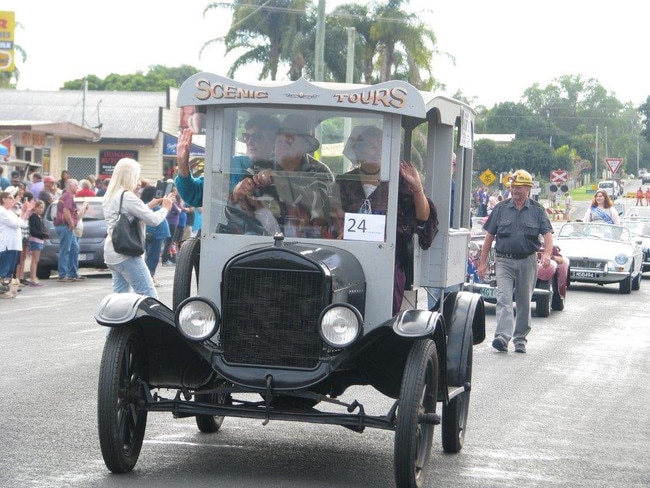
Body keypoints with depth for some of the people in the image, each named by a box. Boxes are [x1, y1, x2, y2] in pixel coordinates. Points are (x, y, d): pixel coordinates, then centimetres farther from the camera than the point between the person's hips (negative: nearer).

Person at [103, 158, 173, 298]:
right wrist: (165, 208, 3)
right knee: (149, 297, -9)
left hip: (111, 253, 10)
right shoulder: (127, 196, -15)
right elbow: (153, 220, -15)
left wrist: (150, 205, 19)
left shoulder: (110, 196, 13)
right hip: (126, 254, -10)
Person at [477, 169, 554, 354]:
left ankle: (520, 339, 20)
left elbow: (547, 234, -3)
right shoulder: (501, 209, 7)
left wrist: (547, 253, -23)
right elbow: (489, 237, 9)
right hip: (504, 261, 0)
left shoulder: (537, 210, 5)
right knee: (504, 299, -15)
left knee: (524, 302, 9)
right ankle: (502, 337, -26)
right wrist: (483, 262, 4)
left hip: (527, 261, 0)